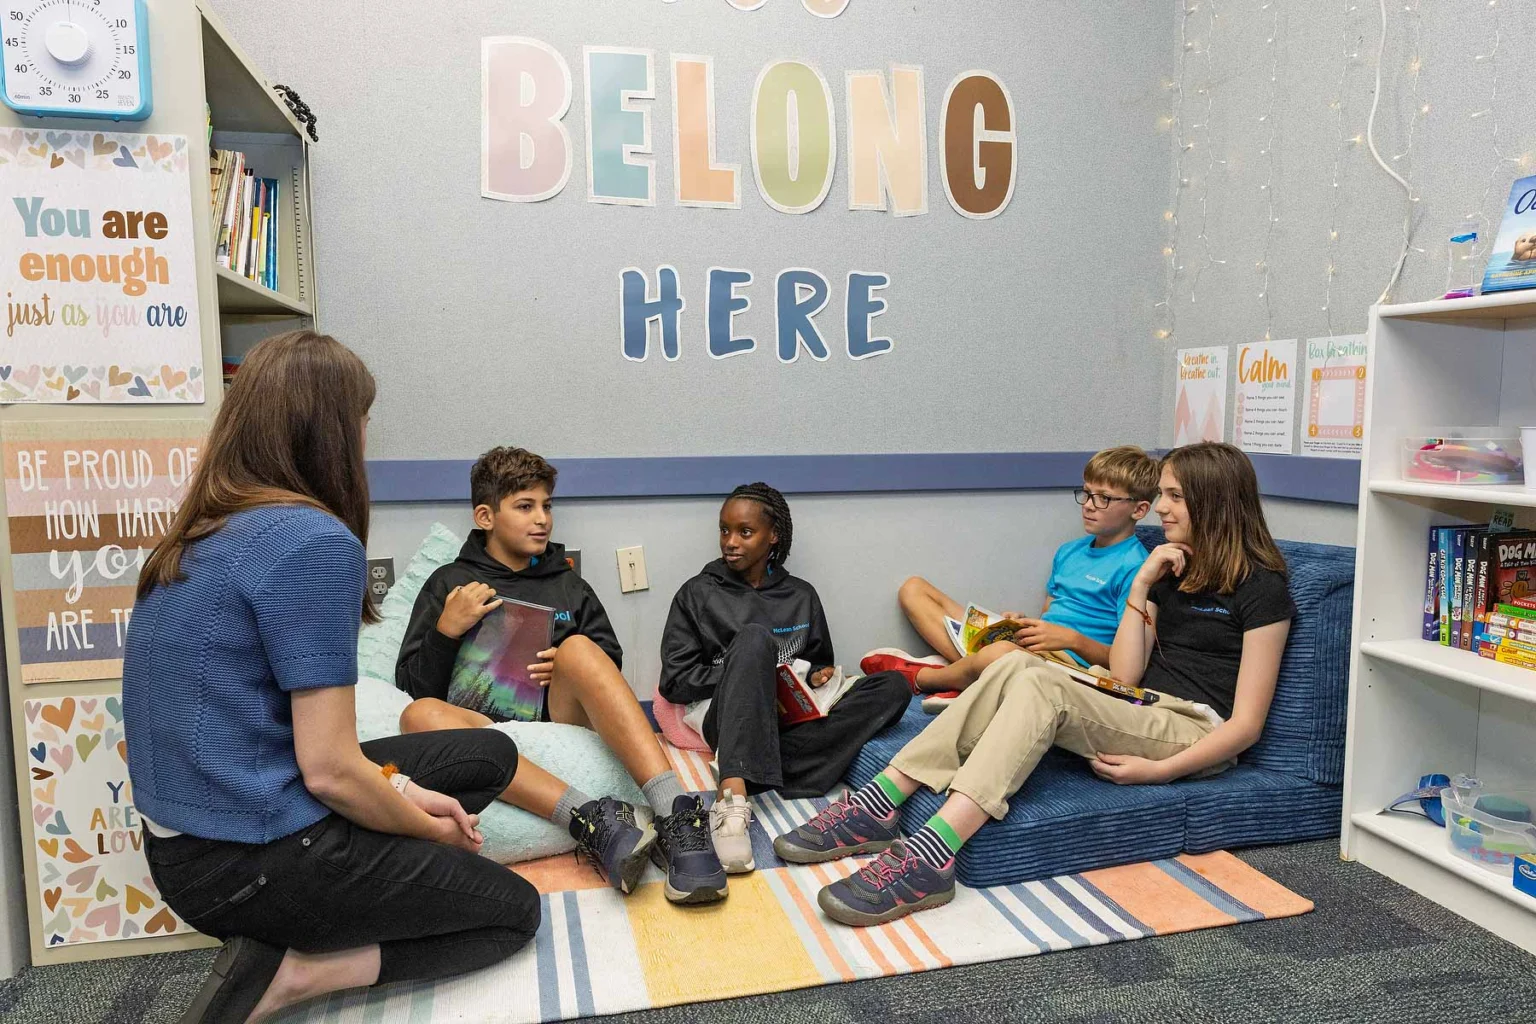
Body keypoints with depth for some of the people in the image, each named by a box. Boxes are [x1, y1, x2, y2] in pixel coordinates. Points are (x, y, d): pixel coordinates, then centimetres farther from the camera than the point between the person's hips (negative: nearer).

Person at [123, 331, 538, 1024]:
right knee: (513, 911, 10)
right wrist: (433, 830, -3)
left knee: (490, 756, 17)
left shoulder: (202, 536, 6)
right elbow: (329, 769, -22)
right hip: (250, 860, -8)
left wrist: (396, 788, 4)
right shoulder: (315, 540, -22)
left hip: (188, 841, 9)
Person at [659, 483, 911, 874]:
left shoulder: (801, 596, 18)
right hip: (731, 719, -3)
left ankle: (766, 772, -33)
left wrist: (819, 677, 1)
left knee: (893, 685, -18)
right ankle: (733, 796, -51)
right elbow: (675, 681, 3)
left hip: (791, 717, 4)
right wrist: (749, 668, -10)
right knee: (753, 637, -33)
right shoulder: (698, 594, 9)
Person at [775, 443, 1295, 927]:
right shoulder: (1171, 571, 18)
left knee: (1039, 685, -31)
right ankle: (877, 806, -29)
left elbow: (1247, 723, -9)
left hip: (1200, 739, -6)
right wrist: (1141, 586, 0)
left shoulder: (1261, 587, -3)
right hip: (1142, 715, 7)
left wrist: (1159, 770, -20)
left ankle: (929, 858, -45)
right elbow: (1124, 676, 8)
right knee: (1014, 664, -21)